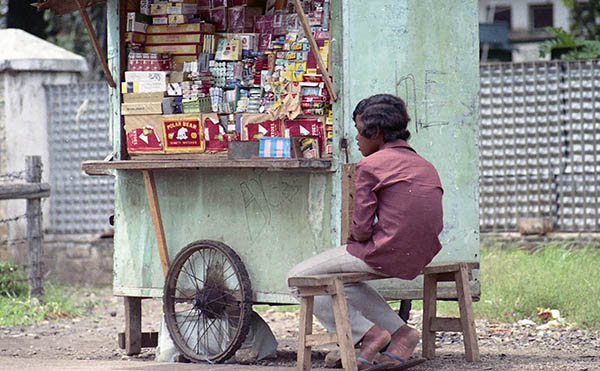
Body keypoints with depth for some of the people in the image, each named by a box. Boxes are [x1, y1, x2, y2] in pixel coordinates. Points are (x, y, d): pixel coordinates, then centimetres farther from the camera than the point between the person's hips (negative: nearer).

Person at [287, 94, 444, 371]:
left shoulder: (369, 166, -8)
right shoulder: (426, 166, 15)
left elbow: (361, 230, -13)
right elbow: (435, 225, 16)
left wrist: (353, 242, 12)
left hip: (383, 254, -8)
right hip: (419, 260, 8)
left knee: (299, 278, 6)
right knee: (340, 280, 30)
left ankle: (366, 333, -1)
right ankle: (399, 331, 14)